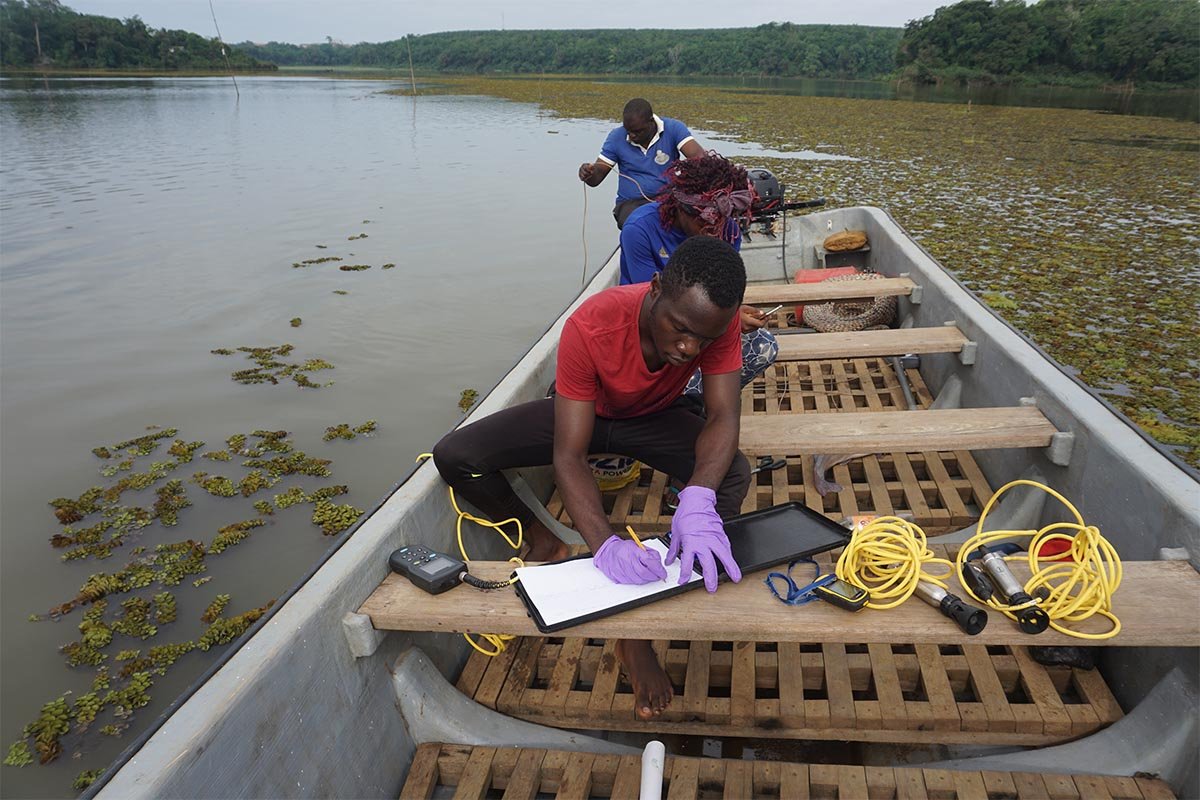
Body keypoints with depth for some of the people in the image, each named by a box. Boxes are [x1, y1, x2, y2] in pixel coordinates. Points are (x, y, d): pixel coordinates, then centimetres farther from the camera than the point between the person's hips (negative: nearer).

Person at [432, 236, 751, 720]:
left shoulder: (716, 319, -29)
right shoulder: (590, 327, -37)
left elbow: (724, 417, -30)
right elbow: (568, 456, -37)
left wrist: (698, 501, -50)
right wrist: (606, 544, -51)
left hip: (656, 418, 2)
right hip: (586, 412, -1)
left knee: (733, 475, -29)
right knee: (453, 457, -20)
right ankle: (541, 540, 7)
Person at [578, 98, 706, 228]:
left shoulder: (672, 128, -4)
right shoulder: (617, 137, 1)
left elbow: (698, 156, -16)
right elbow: (597, 177, 4)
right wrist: (587, 174, -22)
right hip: (631, 203, 0)